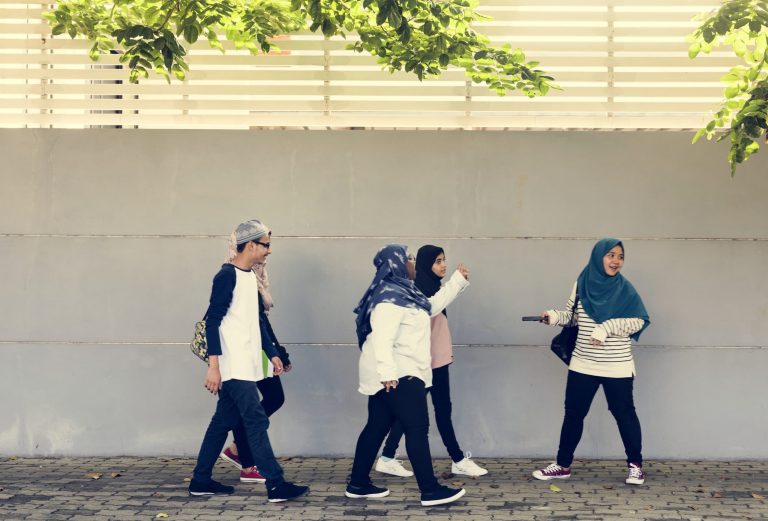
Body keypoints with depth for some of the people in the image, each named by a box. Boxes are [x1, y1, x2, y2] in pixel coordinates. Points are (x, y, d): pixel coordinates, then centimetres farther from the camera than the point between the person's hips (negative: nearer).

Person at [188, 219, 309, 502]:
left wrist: (270, 354, 21)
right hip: (233, 366, -9)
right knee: (256, 421, -9)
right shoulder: (227, 275, -13)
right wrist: (213, 365, -21)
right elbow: (213, 321, -17)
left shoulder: (250, 277, 14)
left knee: (223, 421, 12)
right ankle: (276, 485, -8)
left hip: (245, 365, 9)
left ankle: (201, 481, 19)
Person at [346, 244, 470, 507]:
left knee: (377, 427, 12)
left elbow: (432, 305, 30)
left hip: (399, 373, 11)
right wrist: (388, 373, -33)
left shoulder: (402, 292, 16)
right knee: (417, 428, -7)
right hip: (398, 375, -11)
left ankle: (358, 484, 18)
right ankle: (430, 490, -3)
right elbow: (382, 338, -27)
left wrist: (459, 280, 30)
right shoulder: (389, 297, -18)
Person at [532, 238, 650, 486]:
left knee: (624, 413, 6)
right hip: (583, 365, 3)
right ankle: (563, 465, 20)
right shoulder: (582, 284, 3)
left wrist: (607, 327, -23)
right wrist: (554, 316, -10)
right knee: (573, 413, 9)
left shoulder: (624, 288, -6)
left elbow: (638, 321, -11)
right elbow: (572, 316, 10)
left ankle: (635, 465, 21)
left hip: (617, 367, -3)